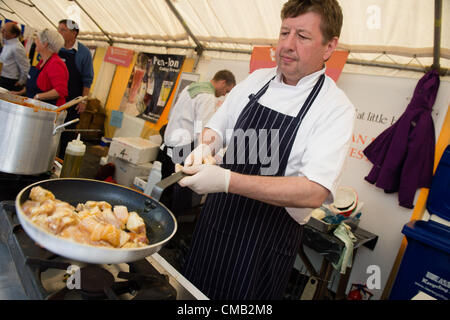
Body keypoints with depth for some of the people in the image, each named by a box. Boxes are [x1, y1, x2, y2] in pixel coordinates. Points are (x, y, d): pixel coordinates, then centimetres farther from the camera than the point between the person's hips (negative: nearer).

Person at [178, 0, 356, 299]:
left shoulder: (337, 108, -16)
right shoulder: (256, 80, 1)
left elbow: (314, 193, -26)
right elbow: (218, 124, 14)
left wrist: (227, 181, -33)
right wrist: (206, 146, -10)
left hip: (267, 242, -5)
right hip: (215, 220, 6)